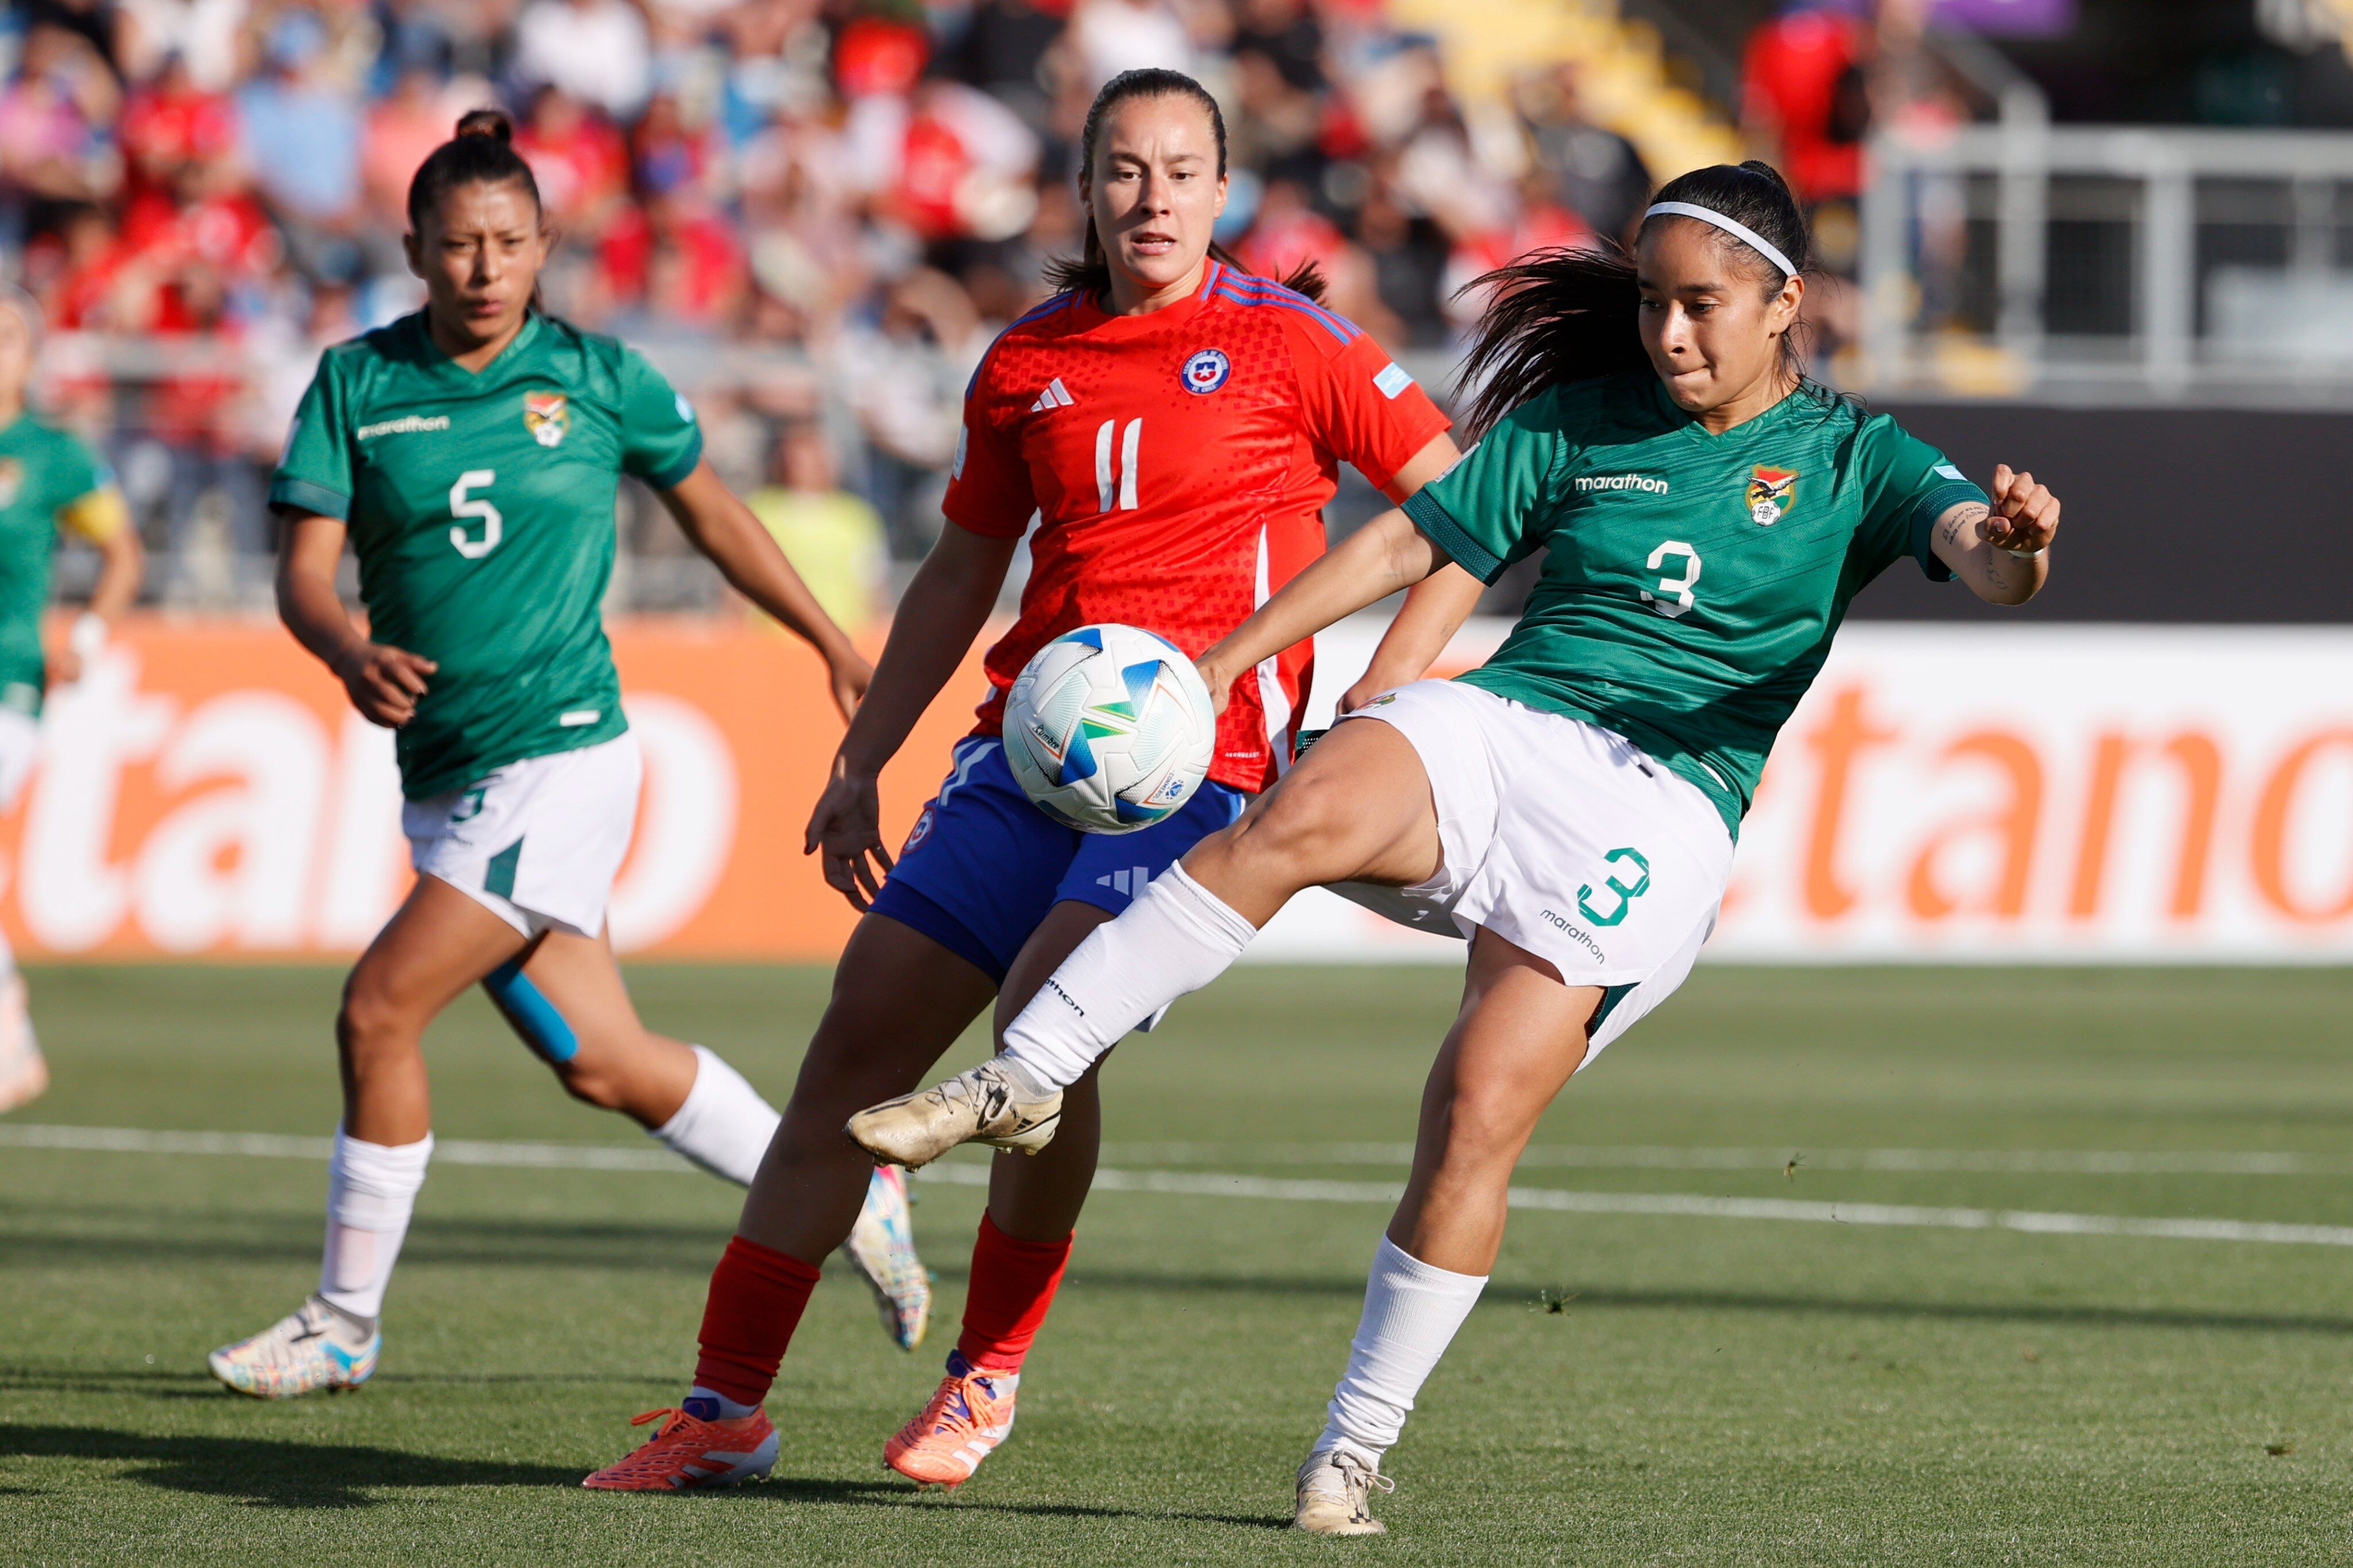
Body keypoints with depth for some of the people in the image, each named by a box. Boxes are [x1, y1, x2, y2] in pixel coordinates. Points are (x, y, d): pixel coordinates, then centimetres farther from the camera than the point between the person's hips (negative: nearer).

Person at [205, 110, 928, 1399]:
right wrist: (351, 655, -25)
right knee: (603, 1065, 8)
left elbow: (706, 508, 15)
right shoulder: (357, 381, 3)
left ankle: (343, 1325, 1)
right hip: (444, 779, 4)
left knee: (378, 1012, -13)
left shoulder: (598, 378, -1)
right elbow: (303, 574, -3)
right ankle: (847, 1198, 27)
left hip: (561, 754, -4)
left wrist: (833, 647, 21)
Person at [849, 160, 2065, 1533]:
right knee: (1296, 822, -31)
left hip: (1658, 811, -2)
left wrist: (2015, 547, -35)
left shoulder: (1851, 461, 9)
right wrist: (1227, 658, 17)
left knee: (1480, 1113, -17)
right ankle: (1023, 1082, -33)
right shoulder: (1581, 423, 17)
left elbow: (1976, 548, -9)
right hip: (1496, 726, 2)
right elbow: (1409, 543, 22)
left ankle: (1361, 1444, -5)